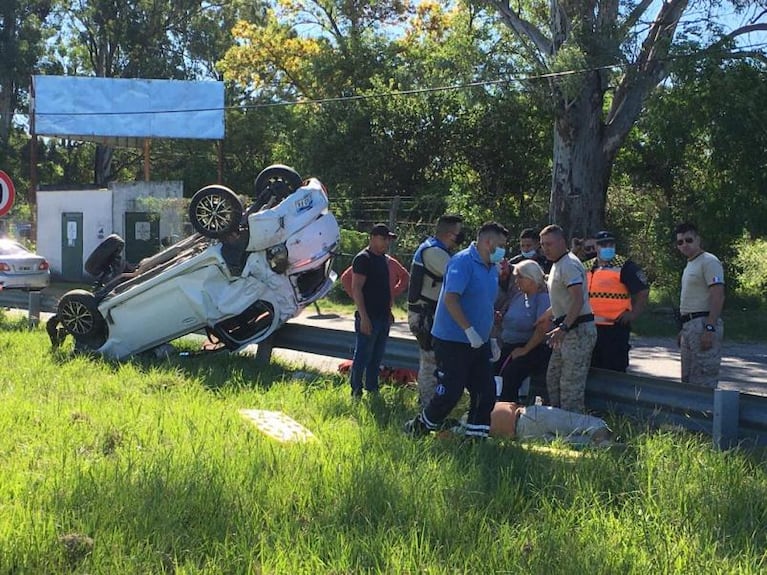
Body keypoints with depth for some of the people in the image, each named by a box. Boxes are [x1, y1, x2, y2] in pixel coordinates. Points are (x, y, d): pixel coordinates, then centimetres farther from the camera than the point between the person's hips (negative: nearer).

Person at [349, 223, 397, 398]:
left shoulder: (383, 259, 15)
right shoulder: (363, 259, -12)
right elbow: (356, 289, -17)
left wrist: (389, 311, 20)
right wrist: (364, 317, -21)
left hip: (383, 317, 9)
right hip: (368, 318, -9)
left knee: (376, 357, 14)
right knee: (362, 356, -2)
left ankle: (372, 389, 23)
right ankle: (356, 392, 5)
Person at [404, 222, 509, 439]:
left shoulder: (492, 268, 13)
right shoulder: (463, 262, -15)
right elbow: (450, 299, -25)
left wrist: (491, 339, 20)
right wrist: (470, 330, -27)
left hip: (479, 342, 9)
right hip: (453, 341, -9)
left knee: (486, 393, 5)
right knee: (450, 392, -4)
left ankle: (476, 436, 14)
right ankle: (419, 427, 16)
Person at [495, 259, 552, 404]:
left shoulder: (543, 297, -8)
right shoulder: (518, 295, 15)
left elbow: (543, 329, -17)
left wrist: (525, 350, -16)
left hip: (533, 349, -8)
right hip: (509, 346, 8)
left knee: (509, 374, -27)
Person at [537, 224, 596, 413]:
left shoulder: (569, 265, -16)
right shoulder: (558, 264, 17)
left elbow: (578, 300, -27)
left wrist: (563, 328, -35)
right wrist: (547, 316, 29)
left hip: (578, 330, -11)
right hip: (568, 330, 11)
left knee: (571, 385, -10)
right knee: (553, 379, 17)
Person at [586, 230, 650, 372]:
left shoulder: (625, 267, -4)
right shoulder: (586, 268, 14)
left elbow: (643, 291, -5)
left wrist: (633, 314, -11)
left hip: (616, 328, -6)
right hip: (590, 327, 6)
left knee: (615, 370, -5)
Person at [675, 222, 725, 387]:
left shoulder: (708, 261, -9)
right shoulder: (690, 265, 21)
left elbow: (718, 297, -18)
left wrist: (710, 328, -25)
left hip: (704, 324, -10)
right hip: (690, 325, 10)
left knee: (703, 382, -12)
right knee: (688, 379, 14)